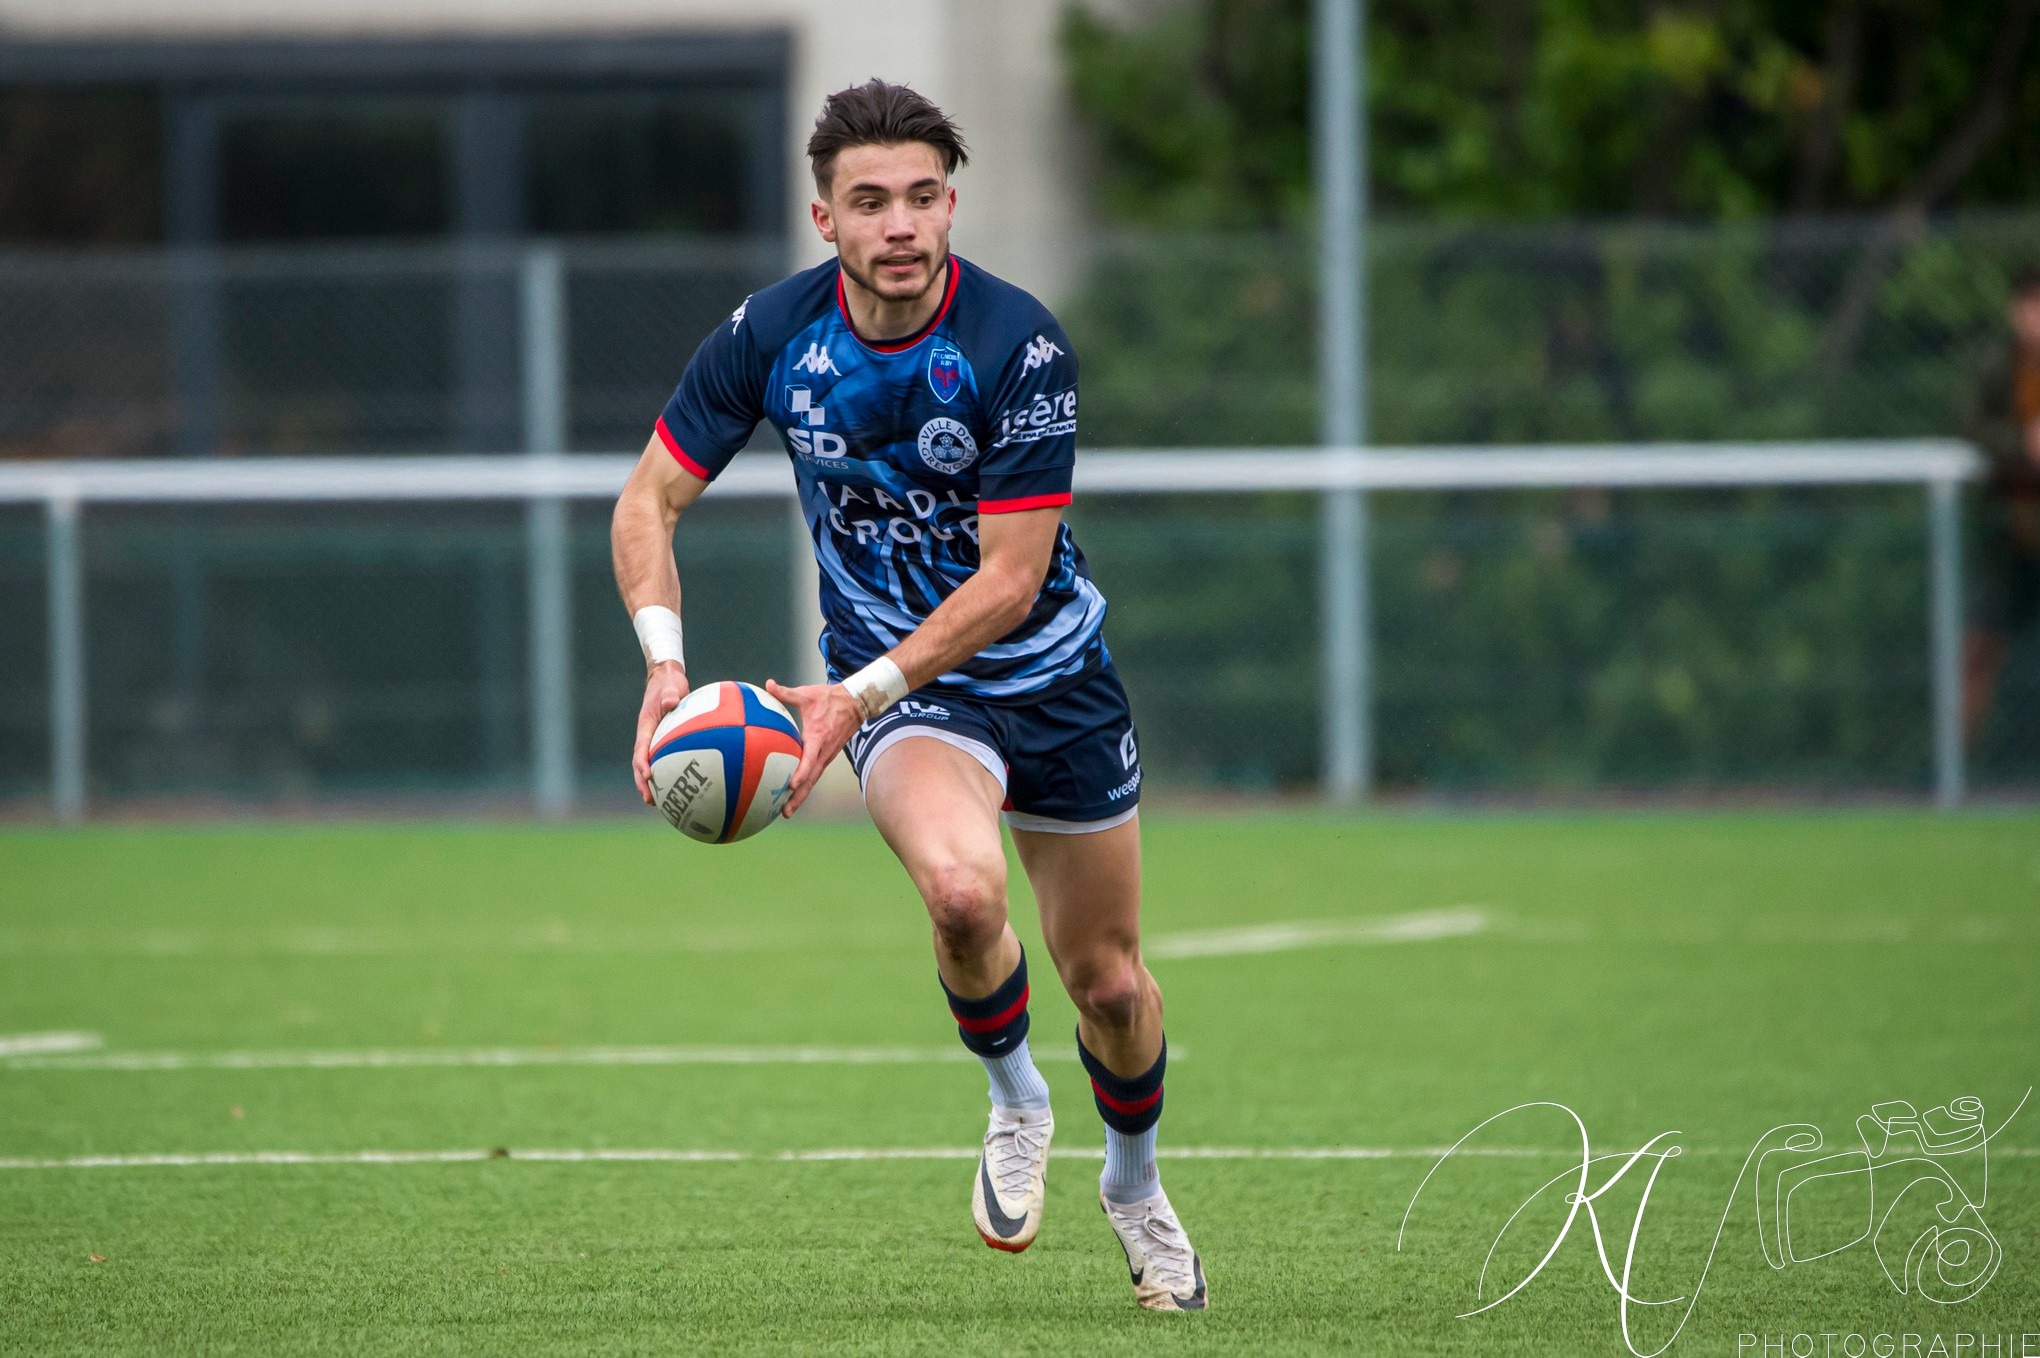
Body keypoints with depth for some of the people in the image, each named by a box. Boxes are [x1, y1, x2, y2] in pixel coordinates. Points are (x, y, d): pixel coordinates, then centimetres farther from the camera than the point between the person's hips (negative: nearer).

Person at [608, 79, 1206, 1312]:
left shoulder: (1020, 347, -22)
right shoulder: (774, 335, -14)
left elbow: (1009, 579, -21)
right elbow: (650, 499, -4)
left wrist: (856, 698, -29)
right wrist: (665, 658, -21)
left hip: (1049, 672, 0)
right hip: (898, 682, 0)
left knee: (1109, 984, 9)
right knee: (961, 886, -31)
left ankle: (1134, 1184, 41)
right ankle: (1015, 1102, -1)